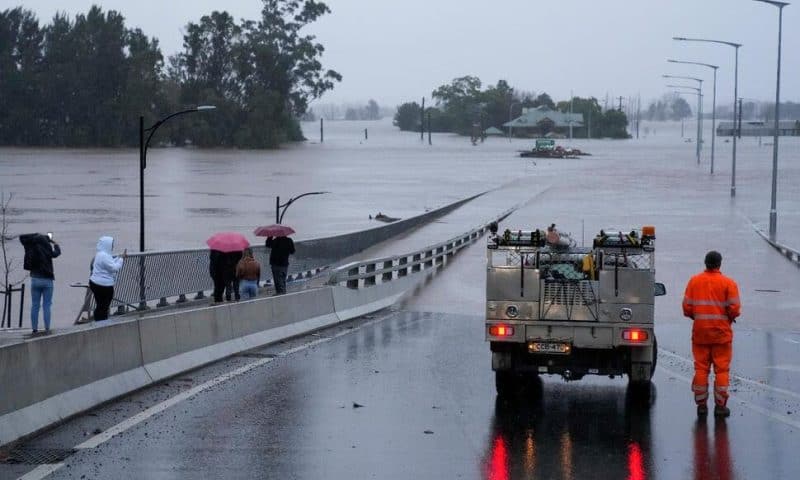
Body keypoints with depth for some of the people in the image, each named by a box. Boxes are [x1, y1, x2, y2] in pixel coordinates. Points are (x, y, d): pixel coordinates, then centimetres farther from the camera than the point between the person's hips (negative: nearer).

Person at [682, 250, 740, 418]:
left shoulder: (694, 281, 1)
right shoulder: (728, 283, -6)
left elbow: (686, 308, -1)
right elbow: (735, 309, -11)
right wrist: (730, 318, 10)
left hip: (700, 332, 2)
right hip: (722, 333, -2)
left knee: (701, 368, 7)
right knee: (721, 369, 4)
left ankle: (701, 405, 8)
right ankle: (720, 406, 4)